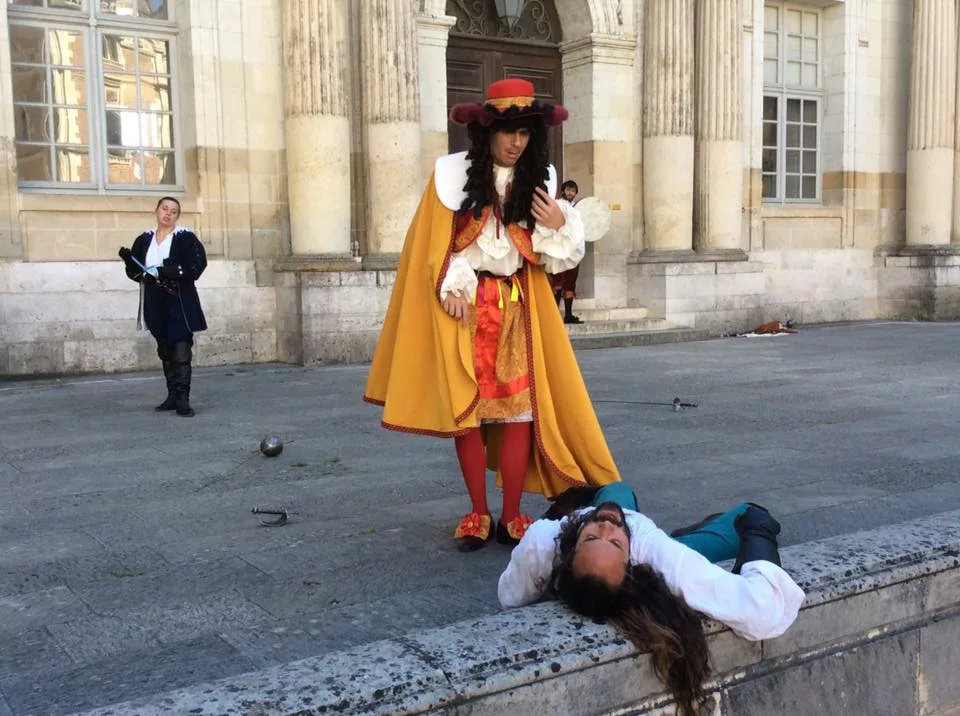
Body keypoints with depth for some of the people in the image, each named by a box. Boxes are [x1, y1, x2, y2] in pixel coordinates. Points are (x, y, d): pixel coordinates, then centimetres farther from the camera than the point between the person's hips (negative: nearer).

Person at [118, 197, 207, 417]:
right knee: (165, 350, 11)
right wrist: (128, 259, -10)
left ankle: (182, 398, -13)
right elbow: (135, 273, 13)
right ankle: (172, 395, 18)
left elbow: (197, 265, -16)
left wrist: (163, 272, -21)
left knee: (180, 349, -11)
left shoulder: (186, 238, -4)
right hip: (156, 304, 5)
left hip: (180, 303, -5)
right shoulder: (144, 240, 11)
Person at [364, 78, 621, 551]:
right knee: (467, 409, 0)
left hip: (517, 308, 2)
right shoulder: (452, 174, -1)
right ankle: (478, 516, 12)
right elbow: (436, 245, 1)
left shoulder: (538, 180, 7)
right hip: (464, 307, -2)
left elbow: (550, 259, 8)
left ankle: (512, 517, 9)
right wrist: (451, 287, -12)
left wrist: (559, 225, -11)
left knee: (520, 407, -1)